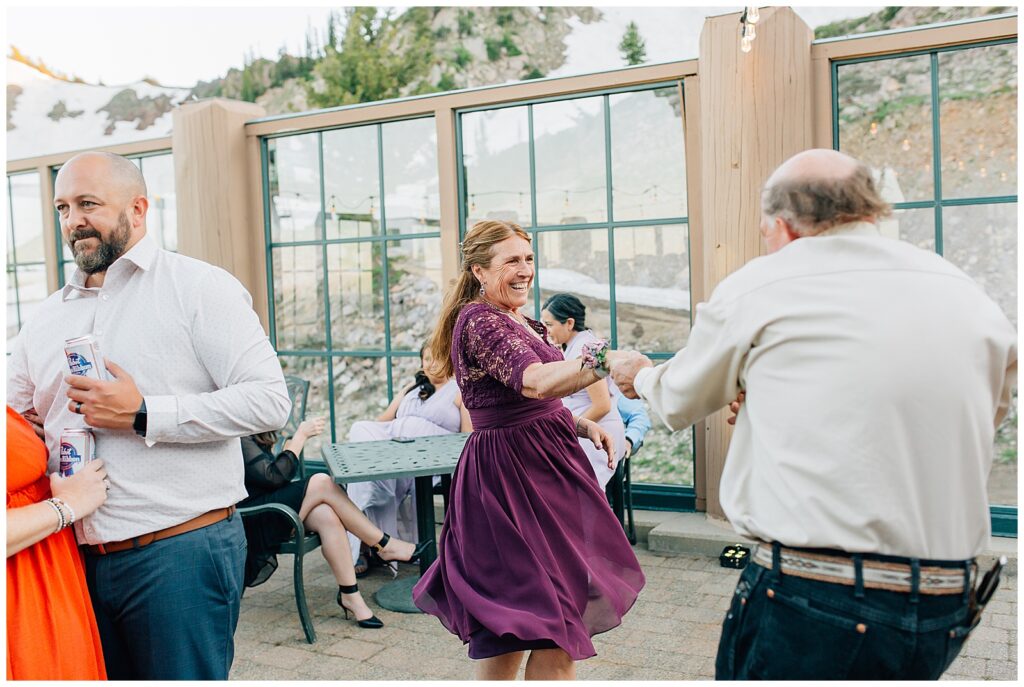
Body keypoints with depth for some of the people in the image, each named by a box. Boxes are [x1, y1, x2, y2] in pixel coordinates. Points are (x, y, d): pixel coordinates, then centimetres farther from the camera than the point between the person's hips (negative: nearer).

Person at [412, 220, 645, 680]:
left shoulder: (521, 322, 14)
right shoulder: (479, 321, -17)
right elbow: (534, 382, -36)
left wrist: (581, 425, 7)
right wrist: (601, 361, -51)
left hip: (542, 467, 10)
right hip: (511, 476, -10)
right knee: (554, 625, -7)